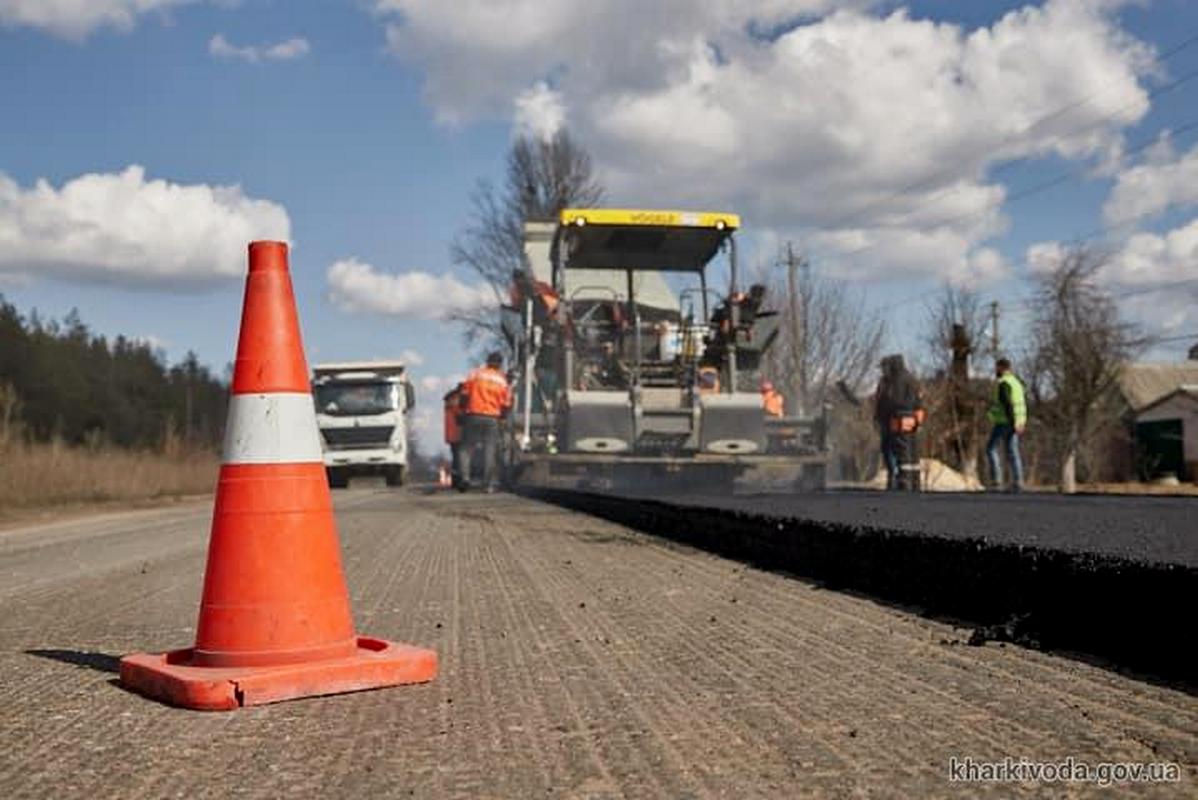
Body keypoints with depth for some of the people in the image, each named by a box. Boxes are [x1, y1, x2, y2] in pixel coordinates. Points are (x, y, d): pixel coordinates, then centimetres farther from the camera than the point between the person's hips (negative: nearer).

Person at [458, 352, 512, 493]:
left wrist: (464, 411, 11)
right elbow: (506, 404, 3)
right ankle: (490, 483, 0)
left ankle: (465, 476, -10)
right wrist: (501, 415, 19)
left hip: (473, 415, 0)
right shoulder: (503, 381, 6)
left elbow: (465, 394, 0)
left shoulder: (475, 374, 3)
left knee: (467, 448, 6)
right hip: (492, 418, 0)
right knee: (490, 450, 3)